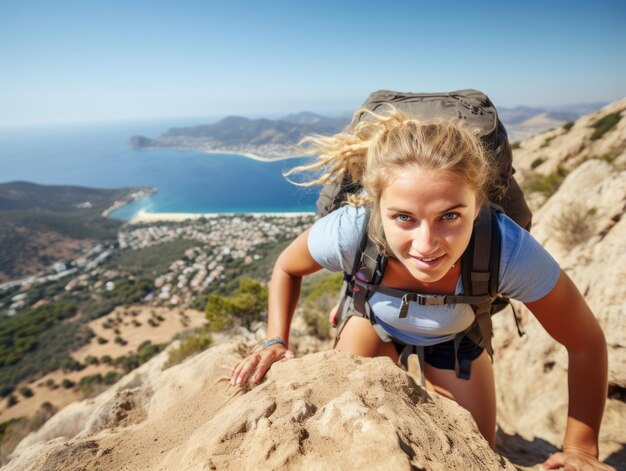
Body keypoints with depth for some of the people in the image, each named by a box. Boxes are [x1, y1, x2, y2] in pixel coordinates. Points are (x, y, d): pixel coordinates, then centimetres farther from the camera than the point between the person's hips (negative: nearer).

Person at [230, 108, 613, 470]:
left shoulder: (510, 251, -42)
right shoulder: (347, 233, -41)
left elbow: (588, 343, -22)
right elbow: (287, 268, -16)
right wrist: (276, 342, -24)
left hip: (456, 338, 1)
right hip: (373, 323, 0)